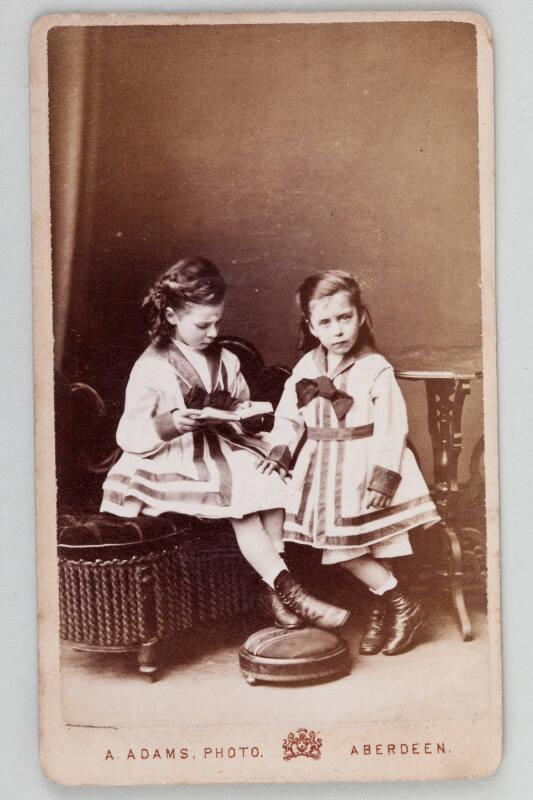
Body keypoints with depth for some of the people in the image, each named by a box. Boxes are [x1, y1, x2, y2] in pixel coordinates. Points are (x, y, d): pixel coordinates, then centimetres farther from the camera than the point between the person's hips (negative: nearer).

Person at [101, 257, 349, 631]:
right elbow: (129, 436, -9)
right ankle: (289, 591, -25)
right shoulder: (151, 368, -6)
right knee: (240, 498, -29)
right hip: (175, 462, -6)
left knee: (273, 482, -23)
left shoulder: (226, 361, 11)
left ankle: (274, 586, -21)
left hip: (225, 447, 6)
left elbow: (242, 409, 24)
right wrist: (170, 424, -27)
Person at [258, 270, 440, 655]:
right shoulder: (305, 369, 5)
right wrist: (279, 451, -5)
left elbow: (390, 428, -13)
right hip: (324, 472, 5)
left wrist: (382, 478, -18)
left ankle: (382, 608, 17)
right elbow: (289, 416, 11)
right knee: (339, 546, 2)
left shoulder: (376, 370, -10)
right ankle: (397, 604, 15)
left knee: (371, 542, -4)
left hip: (363, 470, -5)